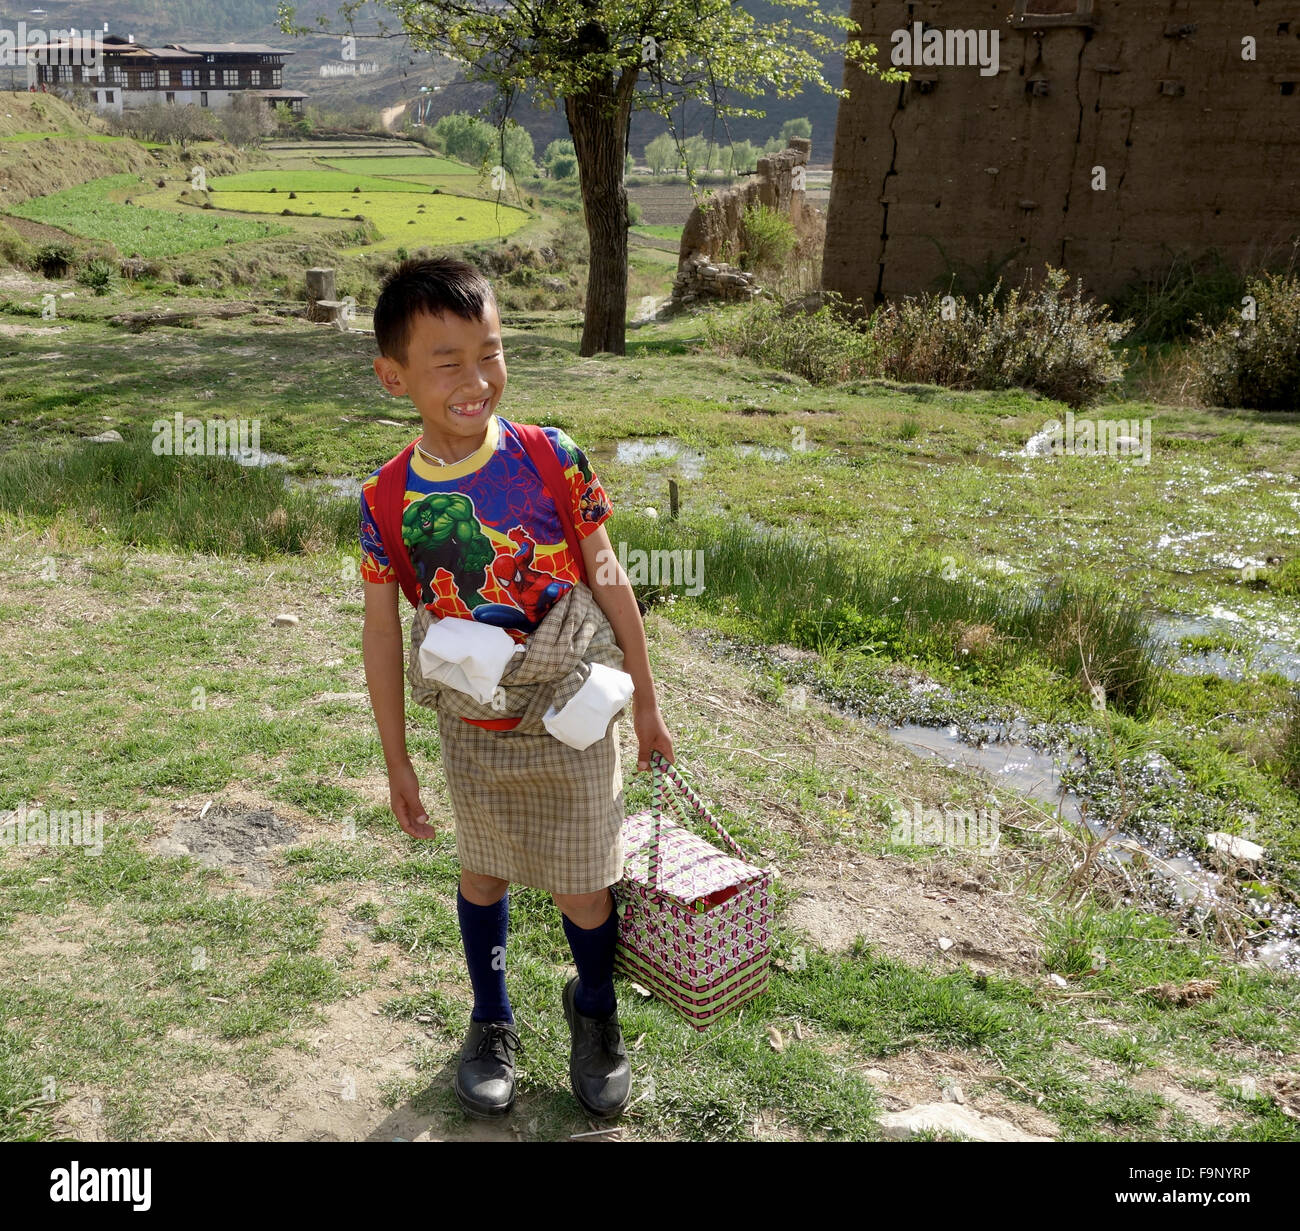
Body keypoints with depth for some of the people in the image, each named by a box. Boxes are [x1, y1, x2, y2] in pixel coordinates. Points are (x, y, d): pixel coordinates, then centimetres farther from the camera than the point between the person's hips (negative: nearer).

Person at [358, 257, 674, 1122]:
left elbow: (606, 577, -6)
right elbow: (383, 632, -4)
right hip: (472, 731, 1)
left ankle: (595, 1011, 41)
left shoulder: (551, 459, -15)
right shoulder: (387, 501, -12)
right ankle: (492, 1021, 44)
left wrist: (646, 702, 0)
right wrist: (397, 762, 1)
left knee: (582, 887, 10)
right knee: (483, 872, 19)